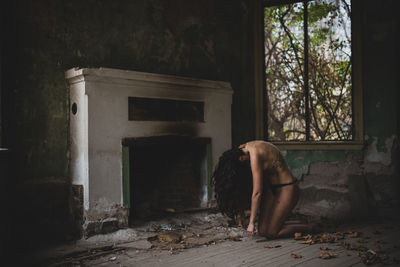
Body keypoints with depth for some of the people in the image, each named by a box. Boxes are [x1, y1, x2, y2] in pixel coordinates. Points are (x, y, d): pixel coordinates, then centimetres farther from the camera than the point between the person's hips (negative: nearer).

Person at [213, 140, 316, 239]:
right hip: (271, 187, 9)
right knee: (262, 231, 5)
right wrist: (240, 212, 8)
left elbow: (257, 193, -27)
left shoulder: (255, 155, -29)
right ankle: (300, 223, 21)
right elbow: (244, 186, 7)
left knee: (270, 233, -6)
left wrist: (251, 223, -20)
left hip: (286, 189, -9)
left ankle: (309, 228, 11)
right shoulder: (242, 150, -2)